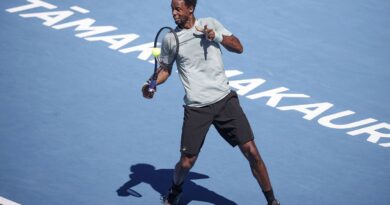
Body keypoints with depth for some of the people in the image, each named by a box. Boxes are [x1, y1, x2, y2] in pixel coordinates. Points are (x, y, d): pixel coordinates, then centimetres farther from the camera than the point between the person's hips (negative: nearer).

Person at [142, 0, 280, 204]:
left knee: (251, 151, -7)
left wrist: (217, 36, -12)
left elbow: (238, 47, 6)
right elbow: (165, 69, 11)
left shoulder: (210, 24, 5)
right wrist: (151, 84, -9)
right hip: (196, 107, 0)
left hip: (224, 99, 0)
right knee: (186, 162, -1)